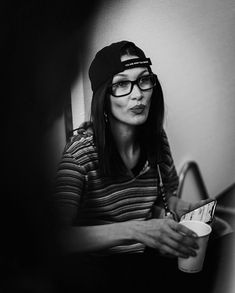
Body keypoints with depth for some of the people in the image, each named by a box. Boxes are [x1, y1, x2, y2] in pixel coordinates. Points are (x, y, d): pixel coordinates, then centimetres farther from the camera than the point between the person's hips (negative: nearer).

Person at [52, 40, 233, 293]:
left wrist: (182, 208, -7)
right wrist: (134, 230, -39)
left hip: (146, 260, 4)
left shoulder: (156, 137, -1)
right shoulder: (82, 150, -18)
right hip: (94, 265, -4)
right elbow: (59, 236, -28)